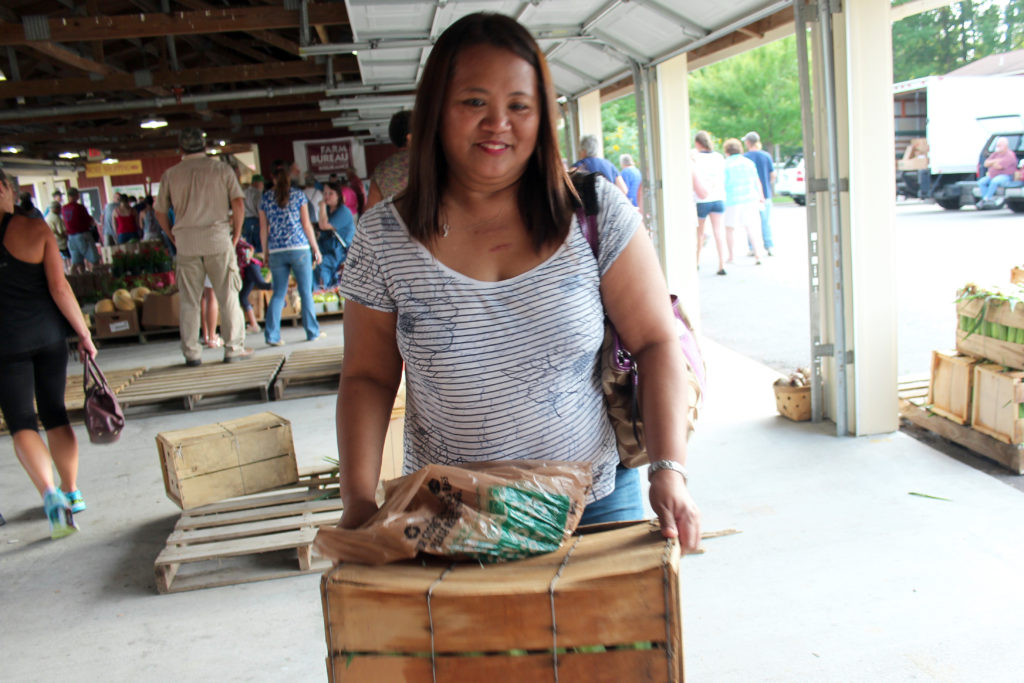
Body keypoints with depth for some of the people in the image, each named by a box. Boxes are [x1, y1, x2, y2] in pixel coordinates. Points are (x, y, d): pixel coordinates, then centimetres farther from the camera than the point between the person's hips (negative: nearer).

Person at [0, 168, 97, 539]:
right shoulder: (35, 229, -5)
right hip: (48, 333, 2)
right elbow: (59, 287, -8)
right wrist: (84, 333, -2)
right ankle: (72, 493, 22)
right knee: (55, 414, 14)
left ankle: (51, 495, -17)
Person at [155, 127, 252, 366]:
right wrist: (235, 236, 4)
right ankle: (234, 348, 5)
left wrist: (175, 239, 17)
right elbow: (238, 205, -5)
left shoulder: (170, 175, 6)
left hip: (186, 242, 2)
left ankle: (191, 353, 8)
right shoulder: (222, 169, 2)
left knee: (189, 301, 7)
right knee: (228, 297, 4)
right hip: (218, 239, -1)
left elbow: (160, 212, 9)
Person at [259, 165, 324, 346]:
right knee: (306, 292, 5)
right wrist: (316, 249, 6)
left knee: (278, 293, 7)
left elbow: (263, 229, 8)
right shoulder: (298, 195, 3)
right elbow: (306, 224, 1)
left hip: (276, 251, 2)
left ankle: (272, 334, -2)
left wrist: (266, 252, 16)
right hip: (299, 248, -2)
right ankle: (312, 332, 11)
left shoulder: (266, 197, 8)